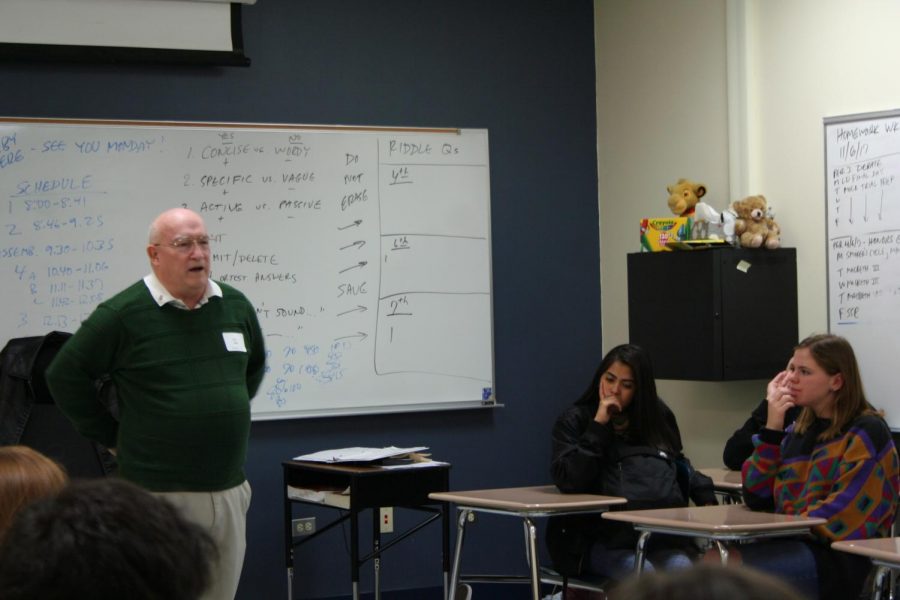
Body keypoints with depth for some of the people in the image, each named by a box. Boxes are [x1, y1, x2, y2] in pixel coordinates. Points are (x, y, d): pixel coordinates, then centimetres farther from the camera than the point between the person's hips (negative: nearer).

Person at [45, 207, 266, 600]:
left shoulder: (236, 307, 8)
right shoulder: (123, 314, -9)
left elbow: (254, 368, 26)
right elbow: (65, 376, -4)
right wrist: (112, 437, -2)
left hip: (230, 490, 6)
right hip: (158, 494, -5)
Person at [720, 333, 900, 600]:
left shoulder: (867, 433, -2)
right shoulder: (798, 430, 19)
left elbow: (846, 514, -14)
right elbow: (756, 498, 11)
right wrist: (772, 426, 4)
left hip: (841, 558, -6)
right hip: (792, 545, 6)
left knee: (726, 566, -29)